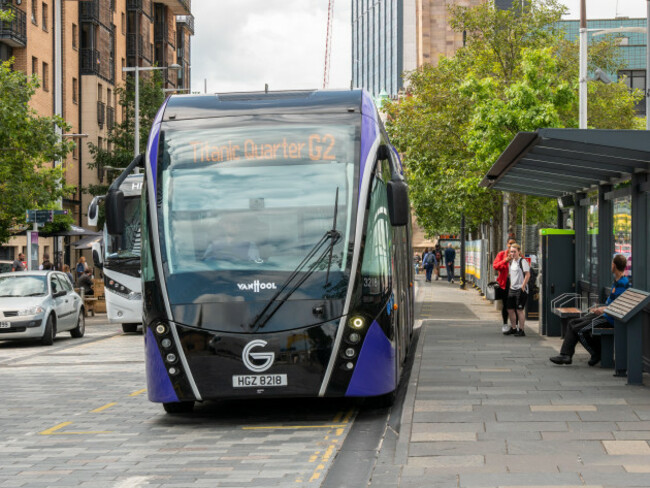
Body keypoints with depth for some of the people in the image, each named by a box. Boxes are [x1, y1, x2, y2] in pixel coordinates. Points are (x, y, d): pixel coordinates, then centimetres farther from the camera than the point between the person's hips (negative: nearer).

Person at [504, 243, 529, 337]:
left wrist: (523, 286, -18)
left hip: (520, 289, -8)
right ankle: (513, 328, 24)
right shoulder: (511, 262, 13)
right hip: (512, 289, 8)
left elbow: (528, 274, -15)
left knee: (519, 310, -5)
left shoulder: (522, 261, -11)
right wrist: (510, 285, 15)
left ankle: (521, 330, 3)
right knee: (510, 309, 10)